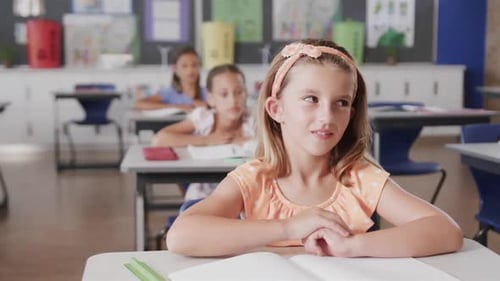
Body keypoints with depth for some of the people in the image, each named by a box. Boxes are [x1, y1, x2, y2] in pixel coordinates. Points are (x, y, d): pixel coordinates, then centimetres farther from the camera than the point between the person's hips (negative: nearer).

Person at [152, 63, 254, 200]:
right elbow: (159, 139, -18)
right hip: (202, 195, 0)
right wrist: (207, 140, -20)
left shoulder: (252, 122, -8)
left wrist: (236, 140, -22)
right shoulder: (202, 118, -8)